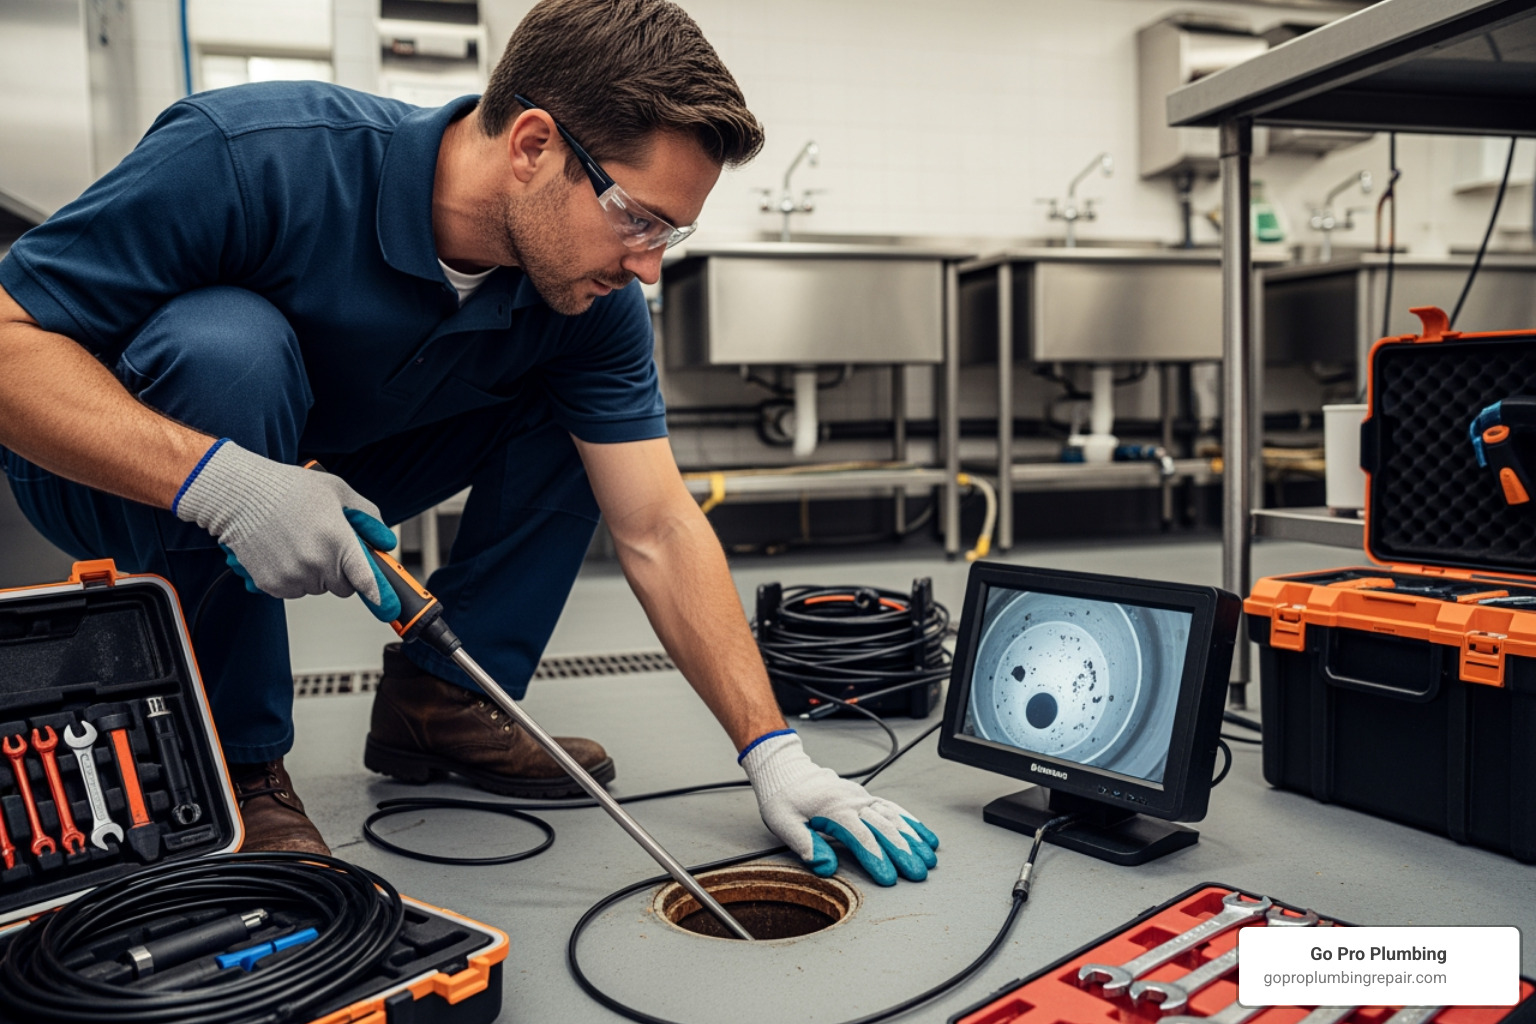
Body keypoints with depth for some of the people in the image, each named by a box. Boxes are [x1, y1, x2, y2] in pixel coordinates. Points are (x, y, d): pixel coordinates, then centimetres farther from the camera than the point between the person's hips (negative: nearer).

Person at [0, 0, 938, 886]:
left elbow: (658, 530, -17)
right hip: (122, 474, -4)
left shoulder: (595, 302, -18)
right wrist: (222, 482, -45)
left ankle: (438, 699, 0)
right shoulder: (255, 156, -33)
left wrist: (773, 753, -21)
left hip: (333, 470, 4)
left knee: (579, 411, -9)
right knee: (230, 344, -37)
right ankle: (231, 756, -18)